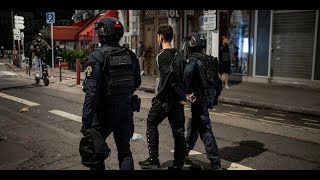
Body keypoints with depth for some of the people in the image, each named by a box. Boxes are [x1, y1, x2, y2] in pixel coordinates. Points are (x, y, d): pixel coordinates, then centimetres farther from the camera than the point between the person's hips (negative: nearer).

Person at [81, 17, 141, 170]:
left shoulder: (97, 56, -16)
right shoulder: (130, 55, -1)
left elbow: (91, 91, -21)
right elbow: (137, 83, 11)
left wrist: (86, 122, -19)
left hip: (104, 112, -4)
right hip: (126, 111, 4)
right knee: (125, 151, 16)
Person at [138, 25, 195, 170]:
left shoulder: (161, 56, -13)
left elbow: (171, 78, -21)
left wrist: (184, 96, -21)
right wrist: (183, 96, 11)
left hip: (164, 99, -6)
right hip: (177, 99, 6)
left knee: (151, 125, 11)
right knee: (178, 130, 9)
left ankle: (153, 160, 13)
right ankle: (178, 164, 15)